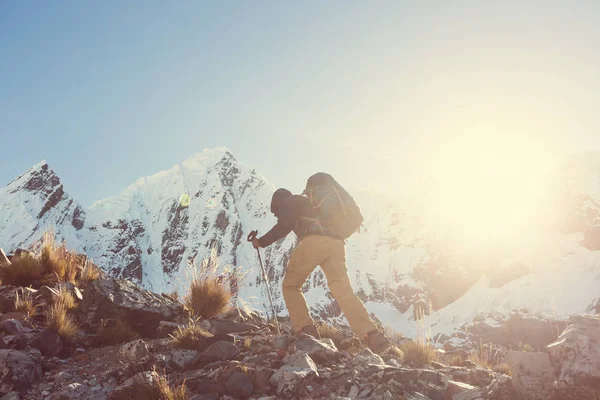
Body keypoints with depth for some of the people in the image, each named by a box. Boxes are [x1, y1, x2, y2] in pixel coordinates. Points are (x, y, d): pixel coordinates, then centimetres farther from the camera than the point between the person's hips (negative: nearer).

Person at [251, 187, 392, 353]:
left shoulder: (288, 201, 19)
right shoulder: (308, 203, 41)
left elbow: (284, 226, 0)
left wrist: (262, 242, 9)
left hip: (314, 241, -6)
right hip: (336, 243, 6)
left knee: (290, 285, 12)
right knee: (342, 288, -6)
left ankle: (306, 330, -2)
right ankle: (372, 335, -24)